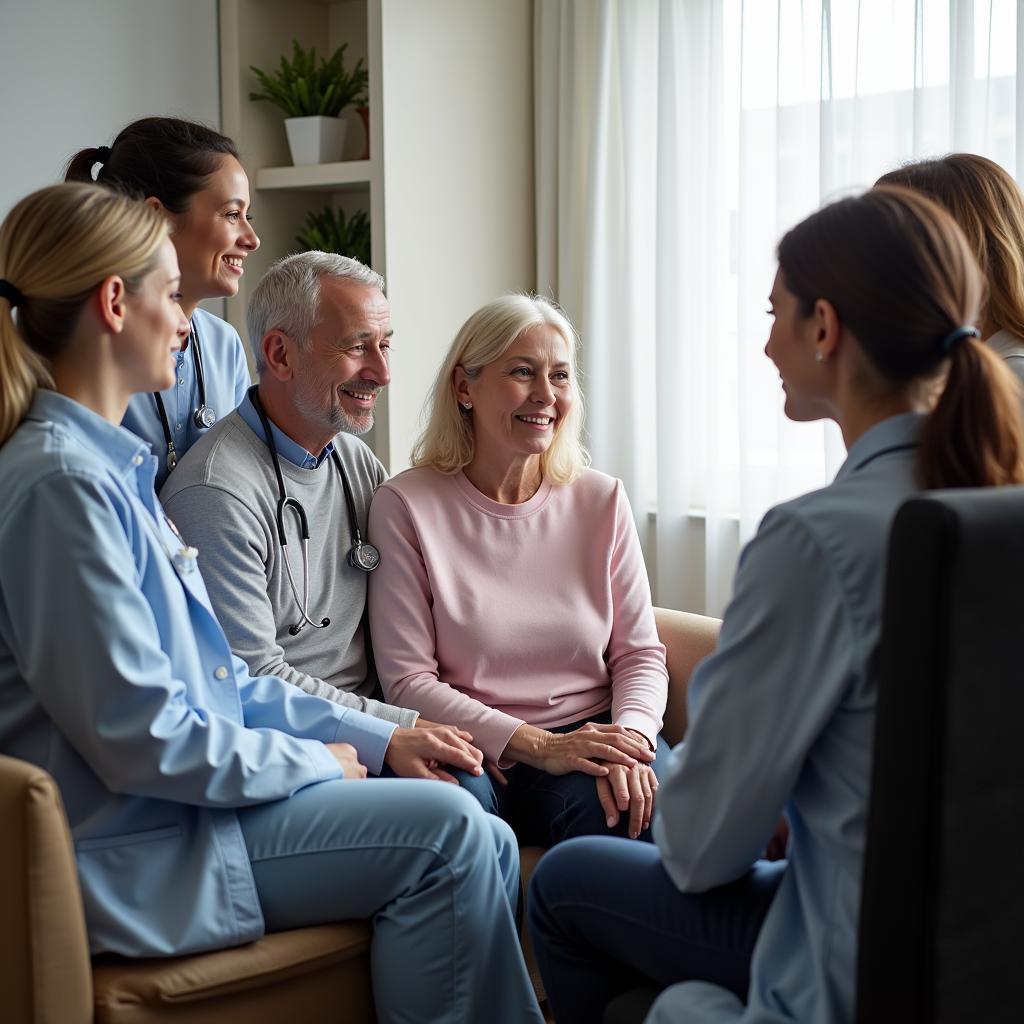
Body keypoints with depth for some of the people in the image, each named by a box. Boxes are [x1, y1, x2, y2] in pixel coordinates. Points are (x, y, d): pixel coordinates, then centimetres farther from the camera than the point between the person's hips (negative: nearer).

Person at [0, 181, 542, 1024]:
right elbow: (143, 738, -22)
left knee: (483, 843, -1)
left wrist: (376, 738, 6)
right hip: (133, 851, -9)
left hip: (188, 800, 9)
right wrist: (321, 763, -9)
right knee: (445, 831, -15)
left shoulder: (109, 466, 13)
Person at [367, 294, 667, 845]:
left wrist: (629, 738, -14)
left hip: (594, 735, 1)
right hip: (480, 753, 0)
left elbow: (639, 653, 9)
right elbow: (407, 681, -6)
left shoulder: (601, 500, 10)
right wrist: (536, 744, -16)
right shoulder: (405, 506, -1)